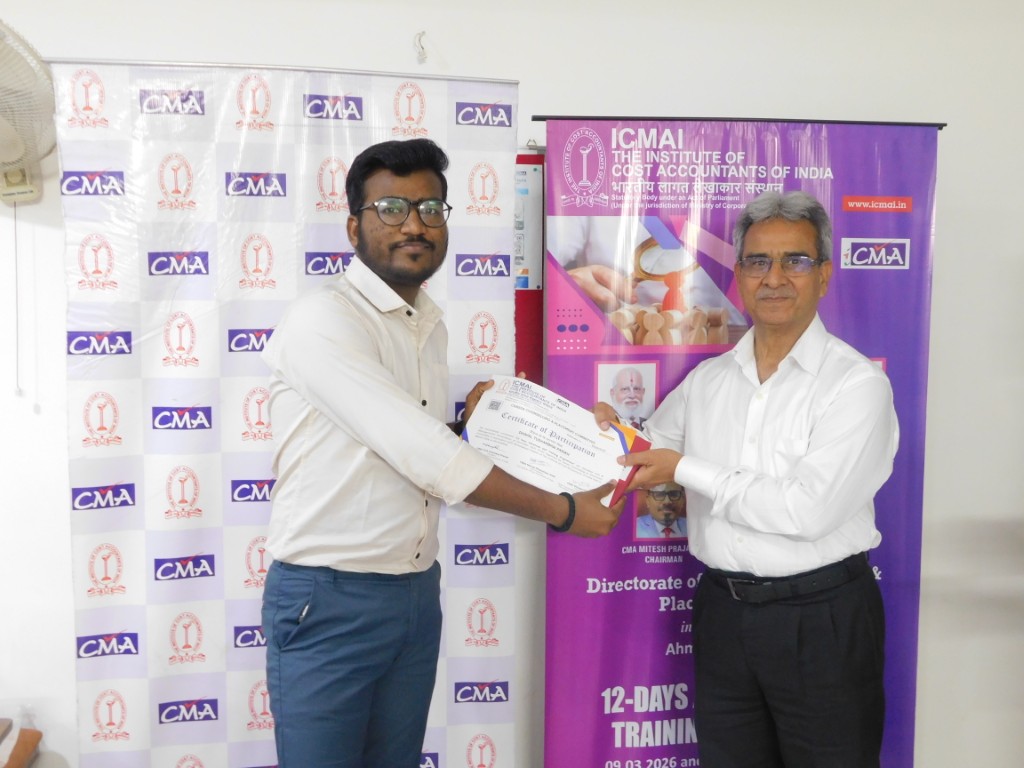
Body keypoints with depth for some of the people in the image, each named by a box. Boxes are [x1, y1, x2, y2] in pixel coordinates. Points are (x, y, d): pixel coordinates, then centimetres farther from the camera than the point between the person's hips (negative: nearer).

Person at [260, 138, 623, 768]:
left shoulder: (431, 327, 10)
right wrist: (562, 511, -18)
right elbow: (421, 455, -24)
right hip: (328, 600, -7)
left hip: (417, 592, 7)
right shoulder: (323, 321, -17)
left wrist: (466, 424, 0)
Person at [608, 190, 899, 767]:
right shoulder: (707, 380, 6)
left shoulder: (858, 383, -13)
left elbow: (807, 510, -22)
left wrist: (685, 470, -17)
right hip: (724, 608, 5)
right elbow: (653, 457, 17)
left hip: (822, 617, -5)